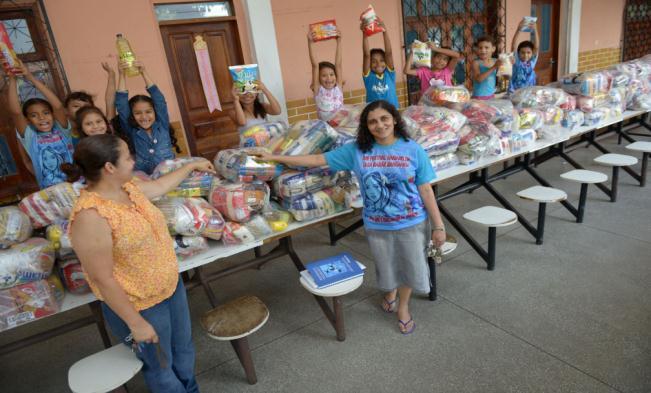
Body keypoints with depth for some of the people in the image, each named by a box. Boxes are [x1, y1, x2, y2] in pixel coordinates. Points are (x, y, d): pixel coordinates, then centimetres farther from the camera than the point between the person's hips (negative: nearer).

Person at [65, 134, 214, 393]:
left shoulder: (127, 187, -5)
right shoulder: (91, 217, -30)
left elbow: (161, 185, 18)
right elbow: (103, 279, -25)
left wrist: (192, 166, 28)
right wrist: (136, 323, -19)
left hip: (172, 287, 8)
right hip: (138, 306, -8)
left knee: (183, 349, 27)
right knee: (160, 366, 18)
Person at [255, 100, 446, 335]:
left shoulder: (413, 150, -12)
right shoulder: (356, 150, -10)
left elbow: (426, 190, -7)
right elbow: (318, 160, -6)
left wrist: (438, 226, -6)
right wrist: (274, 158, -6)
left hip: (411, 223, -1)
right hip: (377, 225, 1)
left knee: (409, 266, 16)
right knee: (386, 266, 22)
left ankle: (403, 307, 47)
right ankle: (390, 292, 58)